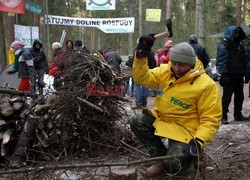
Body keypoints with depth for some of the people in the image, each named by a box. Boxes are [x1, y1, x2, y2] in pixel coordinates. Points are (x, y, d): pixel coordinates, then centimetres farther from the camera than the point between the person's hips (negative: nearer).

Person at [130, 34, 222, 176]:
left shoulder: (206, 85, -18)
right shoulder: (165, 71, -3)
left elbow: (210, 120, -16)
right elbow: (143, 78, -11)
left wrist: (199, 141, -29)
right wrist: (141, 57, -26)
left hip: (184, 130, -6)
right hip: (161, 120, 6)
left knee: (171, 165, -23)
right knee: (137, 122, -16)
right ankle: (162, 157, 0)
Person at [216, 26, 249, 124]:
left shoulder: (239, 46, 16)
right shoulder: (223, 46, -9)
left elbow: (244, 61, 19)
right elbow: (221, 62, -16)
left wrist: (244, 73, 11)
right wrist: (224, 74, -23)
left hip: (238, 76, 8)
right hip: (229, 77, -8)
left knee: (239, 96, 14)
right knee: (226, 97, -3)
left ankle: (238, 115, 27)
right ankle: (223, 117, 3)